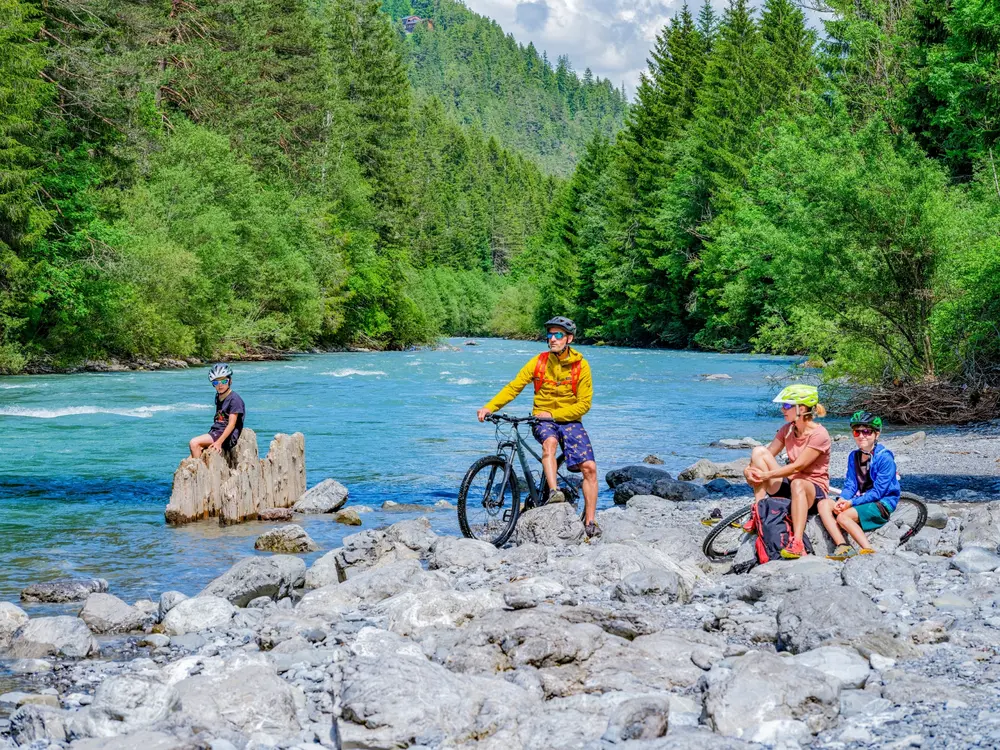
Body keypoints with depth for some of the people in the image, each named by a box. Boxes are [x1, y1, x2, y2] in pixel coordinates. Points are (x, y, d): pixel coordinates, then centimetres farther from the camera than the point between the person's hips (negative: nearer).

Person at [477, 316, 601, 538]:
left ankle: (590, 522, -9)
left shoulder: (581, 366, -6)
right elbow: (513, 387, -4)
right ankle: (554, 491, -44)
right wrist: (489, 407, -17)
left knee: (589, 467, -16)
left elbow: (584, 404, -6)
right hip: (543, 419, 0)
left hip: (569, 420, 0)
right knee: (550, 441, -37)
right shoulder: (539, 361, -3)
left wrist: (553, 414, -16)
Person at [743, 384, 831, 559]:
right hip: (787, 484, 7)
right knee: (759, 451, -12)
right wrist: (749, 470, -17)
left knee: (797, 483, -43)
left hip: (814, 488, -7)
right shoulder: (787, 429, 5)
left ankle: (797, 543, -49)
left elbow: (797, 466, -23)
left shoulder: (819, 435, -17)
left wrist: (766, 475, -24)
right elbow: (768, 455, 3)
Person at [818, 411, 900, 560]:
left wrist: (852, 502, -21)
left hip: (882, 503, -8)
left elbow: (878, 491, -16)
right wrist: (842, 500, -16)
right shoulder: (853, 456, 11)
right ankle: (842, 546, -26)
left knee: (843, 517, -29)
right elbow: (850, 485, 7)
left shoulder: (885, 457, -12)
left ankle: (868, 551, -26)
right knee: (824, 504, -12)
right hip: (860, 500, 8)